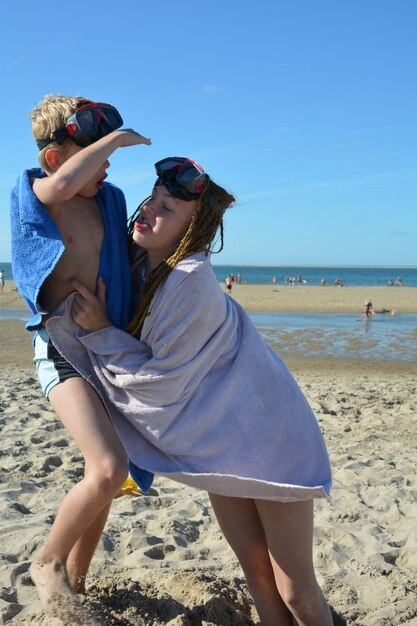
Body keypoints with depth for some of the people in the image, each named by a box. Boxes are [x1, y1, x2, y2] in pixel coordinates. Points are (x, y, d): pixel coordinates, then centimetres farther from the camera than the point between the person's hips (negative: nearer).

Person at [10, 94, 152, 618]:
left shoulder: (110, 200, 8)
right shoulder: (31, 193, -7)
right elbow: (65, 184, -32)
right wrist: (119, 137, -19)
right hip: (61, 348, -6)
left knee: (101, 474, 13)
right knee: (109, 468, -23)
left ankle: (74, 580, 33)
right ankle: (48, 563, 5)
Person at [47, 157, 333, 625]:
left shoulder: (190, 283, -27)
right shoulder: (143, 271, -3)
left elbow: (160, 380, -22)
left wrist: (99, 331, -16)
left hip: (269, 439, -7)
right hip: (220, 444, 7)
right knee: (256, 574, 16)